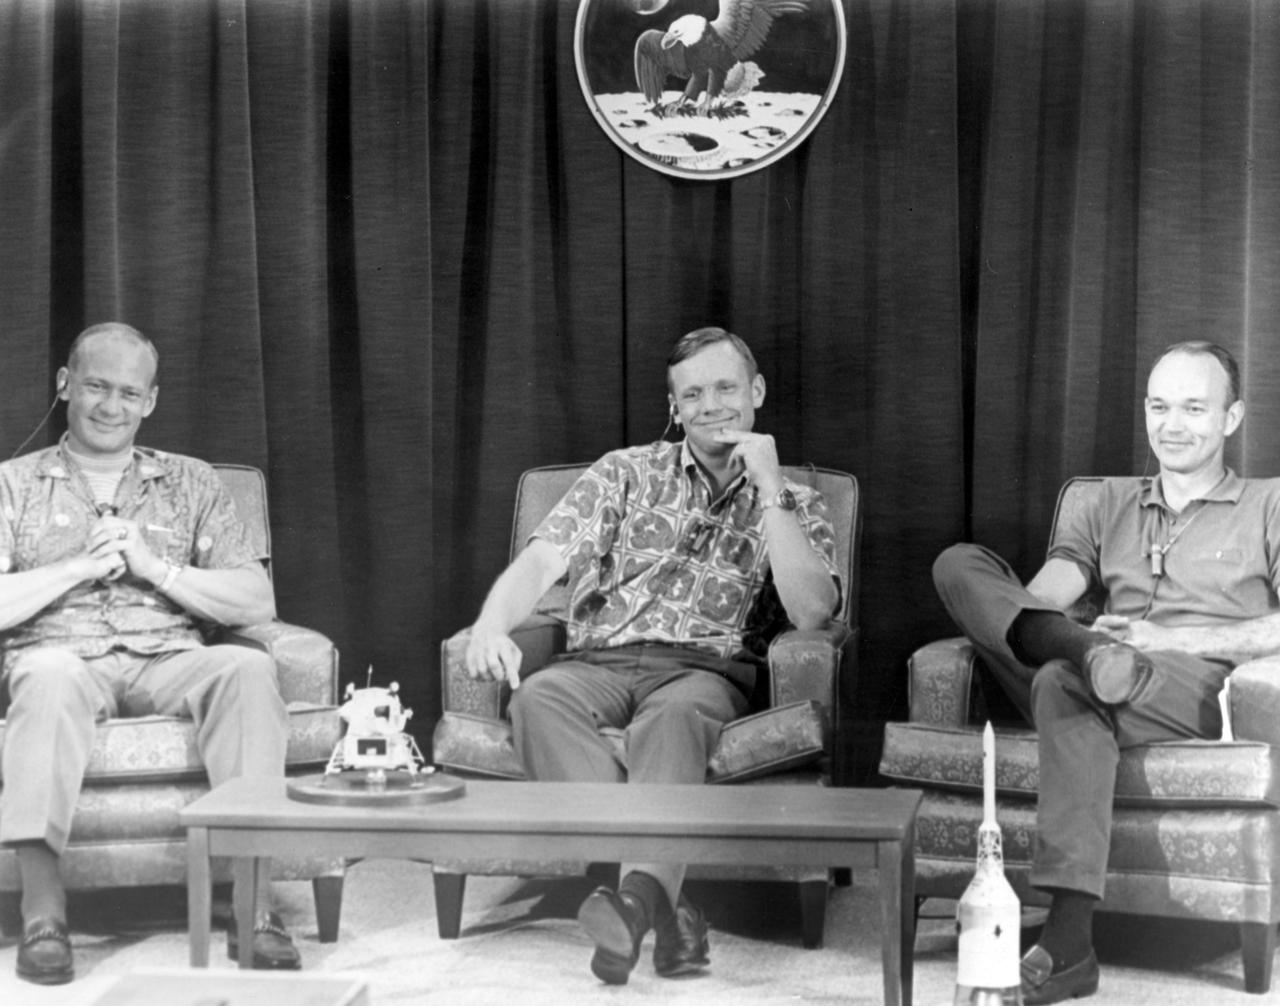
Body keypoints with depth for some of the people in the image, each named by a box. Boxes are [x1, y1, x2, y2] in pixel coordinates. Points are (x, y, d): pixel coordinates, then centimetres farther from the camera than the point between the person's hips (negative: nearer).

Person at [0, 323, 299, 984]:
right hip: (63, 656, -2)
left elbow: (257, 602, 9)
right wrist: (81, 566, -6)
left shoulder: (191, 484, 20)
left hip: (167, 661, 2)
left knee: (248, 669, -32)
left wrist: (154, 566, -2)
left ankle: (253, 903, -35)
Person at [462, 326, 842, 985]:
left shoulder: (796, 509, 17)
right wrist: (492, 623, -15)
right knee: (537, 700, -34)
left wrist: (767, 488, -3)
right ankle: (665, 908, -46)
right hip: (598, 663, 1)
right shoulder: (626, 473, 19)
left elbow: (811, 612, -3)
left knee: (672, 717, -38)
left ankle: (639, 888, -58)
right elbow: (542, 561, 6)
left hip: (704, 670, -1)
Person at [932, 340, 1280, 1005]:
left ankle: (1069, 938, -47)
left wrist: (1172, 638, -10)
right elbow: (1045, 590, 11)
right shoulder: (1114, 502, 28)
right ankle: (1090, 656, -39)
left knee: (1064, 683, -38)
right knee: (959, 564, -13)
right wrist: (1065, 639, -14)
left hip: (1200, 693, -4)